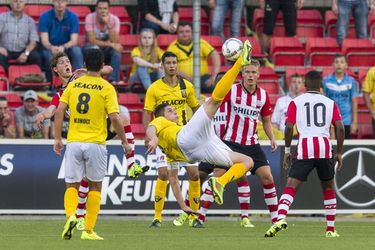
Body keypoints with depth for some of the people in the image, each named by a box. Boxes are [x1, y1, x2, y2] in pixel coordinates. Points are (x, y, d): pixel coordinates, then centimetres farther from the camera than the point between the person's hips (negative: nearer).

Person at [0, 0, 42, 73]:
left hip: (22, 51, 1)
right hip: (6, 51, -1)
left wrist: (26, 53, -18)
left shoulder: (29, 21, 12)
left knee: (36, 56, -27)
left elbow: (33, 41, 2)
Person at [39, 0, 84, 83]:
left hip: (66, 47, 1)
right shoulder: (45, 17, -8)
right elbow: (44, 40, -16)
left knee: (76, 50, -30)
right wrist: (52, 47, -40)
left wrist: (63, 47, -35)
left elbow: (74, 41, -12)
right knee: (49, 54, -35)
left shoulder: (73, 17, -5)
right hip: (49, 48, -1)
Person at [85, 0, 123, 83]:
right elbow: (92, 40, -24)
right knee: (95, 48, -36)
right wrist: (110, 44, -32)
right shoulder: (90, 18, -18)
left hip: (107, 50, 2)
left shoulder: (114, 19, -12)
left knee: (116, 50, -30)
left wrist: (109, 25, -34)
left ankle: (113, 80, -28)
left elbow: (115, 42, -23)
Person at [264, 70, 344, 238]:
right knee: (328, 188, 20)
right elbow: (340, 128, 5)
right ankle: (330, 229, 21)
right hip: (325, 148, 2)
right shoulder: (330, 103, 13)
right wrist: (339, 153, 12)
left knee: (290, 187, -6)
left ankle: (280, 219, -31)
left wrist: (287, 150, 9)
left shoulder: (296, 102, 9)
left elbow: (289, 127, -1)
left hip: (304, 148, -2)